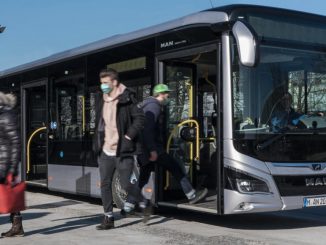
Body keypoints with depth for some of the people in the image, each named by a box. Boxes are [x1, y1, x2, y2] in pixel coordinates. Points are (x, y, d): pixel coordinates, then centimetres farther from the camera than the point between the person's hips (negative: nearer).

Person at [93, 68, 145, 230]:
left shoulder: (127, 99, -9)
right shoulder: (102, 100, 9)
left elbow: (140, 119, -12)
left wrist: (127, 137, -15)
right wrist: (98, 143, 11)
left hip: (123, 151, -6)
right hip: (105, 151, 6)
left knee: (126, 184, -3)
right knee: (105, 184, 5)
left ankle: (137, 201, 27)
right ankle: (108, 218, 15)